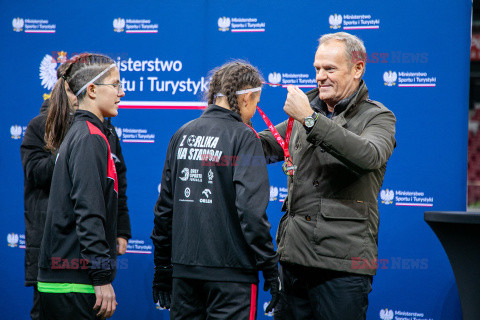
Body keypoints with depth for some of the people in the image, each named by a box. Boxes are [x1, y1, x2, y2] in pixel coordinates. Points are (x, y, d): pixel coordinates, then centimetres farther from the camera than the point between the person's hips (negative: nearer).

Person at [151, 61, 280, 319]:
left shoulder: (182, 135, 11)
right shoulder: (243, 137, -7)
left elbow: (164, 206, 13)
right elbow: (251, 208, -15)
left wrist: (162, 268, 19)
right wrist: (270, 268, -9)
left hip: (183, 268, 6)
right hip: (231, 270, -6)